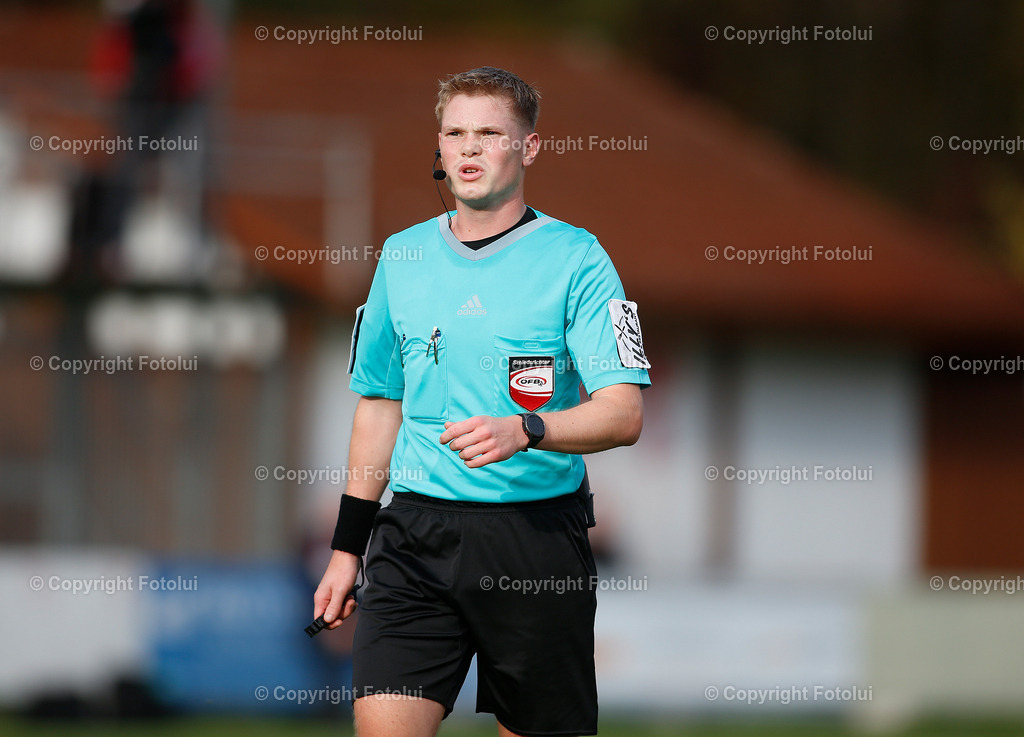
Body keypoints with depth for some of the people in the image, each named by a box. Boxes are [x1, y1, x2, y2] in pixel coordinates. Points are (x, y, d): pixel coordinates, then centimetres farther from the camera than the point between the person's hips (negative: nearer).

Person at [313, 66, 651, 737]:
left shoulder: (574, 259, -3)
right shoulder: (403, 256, 12)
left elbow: (624, 412, -11)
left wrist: (524, 430, -28)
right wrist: (348, 547, 18)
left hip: (536, 537, -3)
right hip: (415, 535, 3)